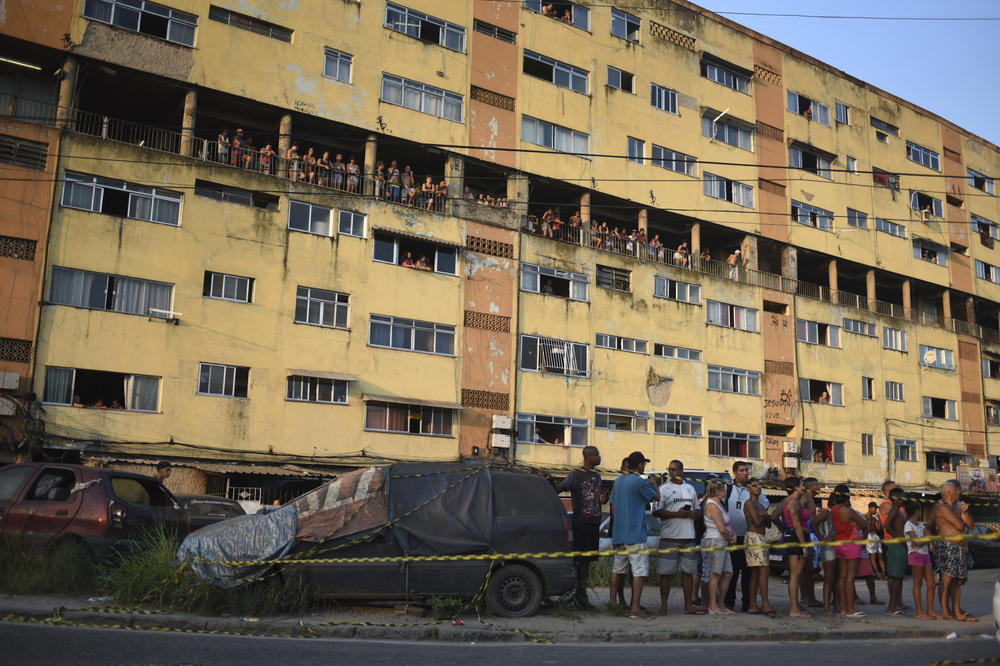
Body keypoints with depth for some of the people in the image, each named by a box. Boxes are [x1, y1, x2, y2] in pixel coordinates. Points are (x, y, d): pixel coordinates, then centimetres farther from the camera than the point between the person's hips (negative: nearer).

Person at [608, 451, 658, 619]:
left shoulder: (618, 481, 12)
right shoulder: (639, 482, -12)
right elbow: (657, 497, 1)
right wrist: (653, 485, 19)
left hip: (618, 534, 8)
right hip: (635, 534, -8)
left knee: (618, 569, 16)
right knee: (639, 571, -4)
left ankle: (612, 603, 20)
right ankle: (635, 608, -7)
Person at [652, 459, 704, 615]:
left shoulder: (690, 489, 18)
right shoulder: (664, 489, 1)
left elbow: (698, 509, 24)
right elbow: (656, 511, -8)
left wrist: (695, 513, -1)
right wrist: (677, 514, -16)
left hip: (689, 537, 5)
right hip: (670, 537, -5)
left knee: (688, 572, 7)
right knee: (666, 572, -4)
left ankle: (688, 606, 13)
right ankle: (663, 605, 3)